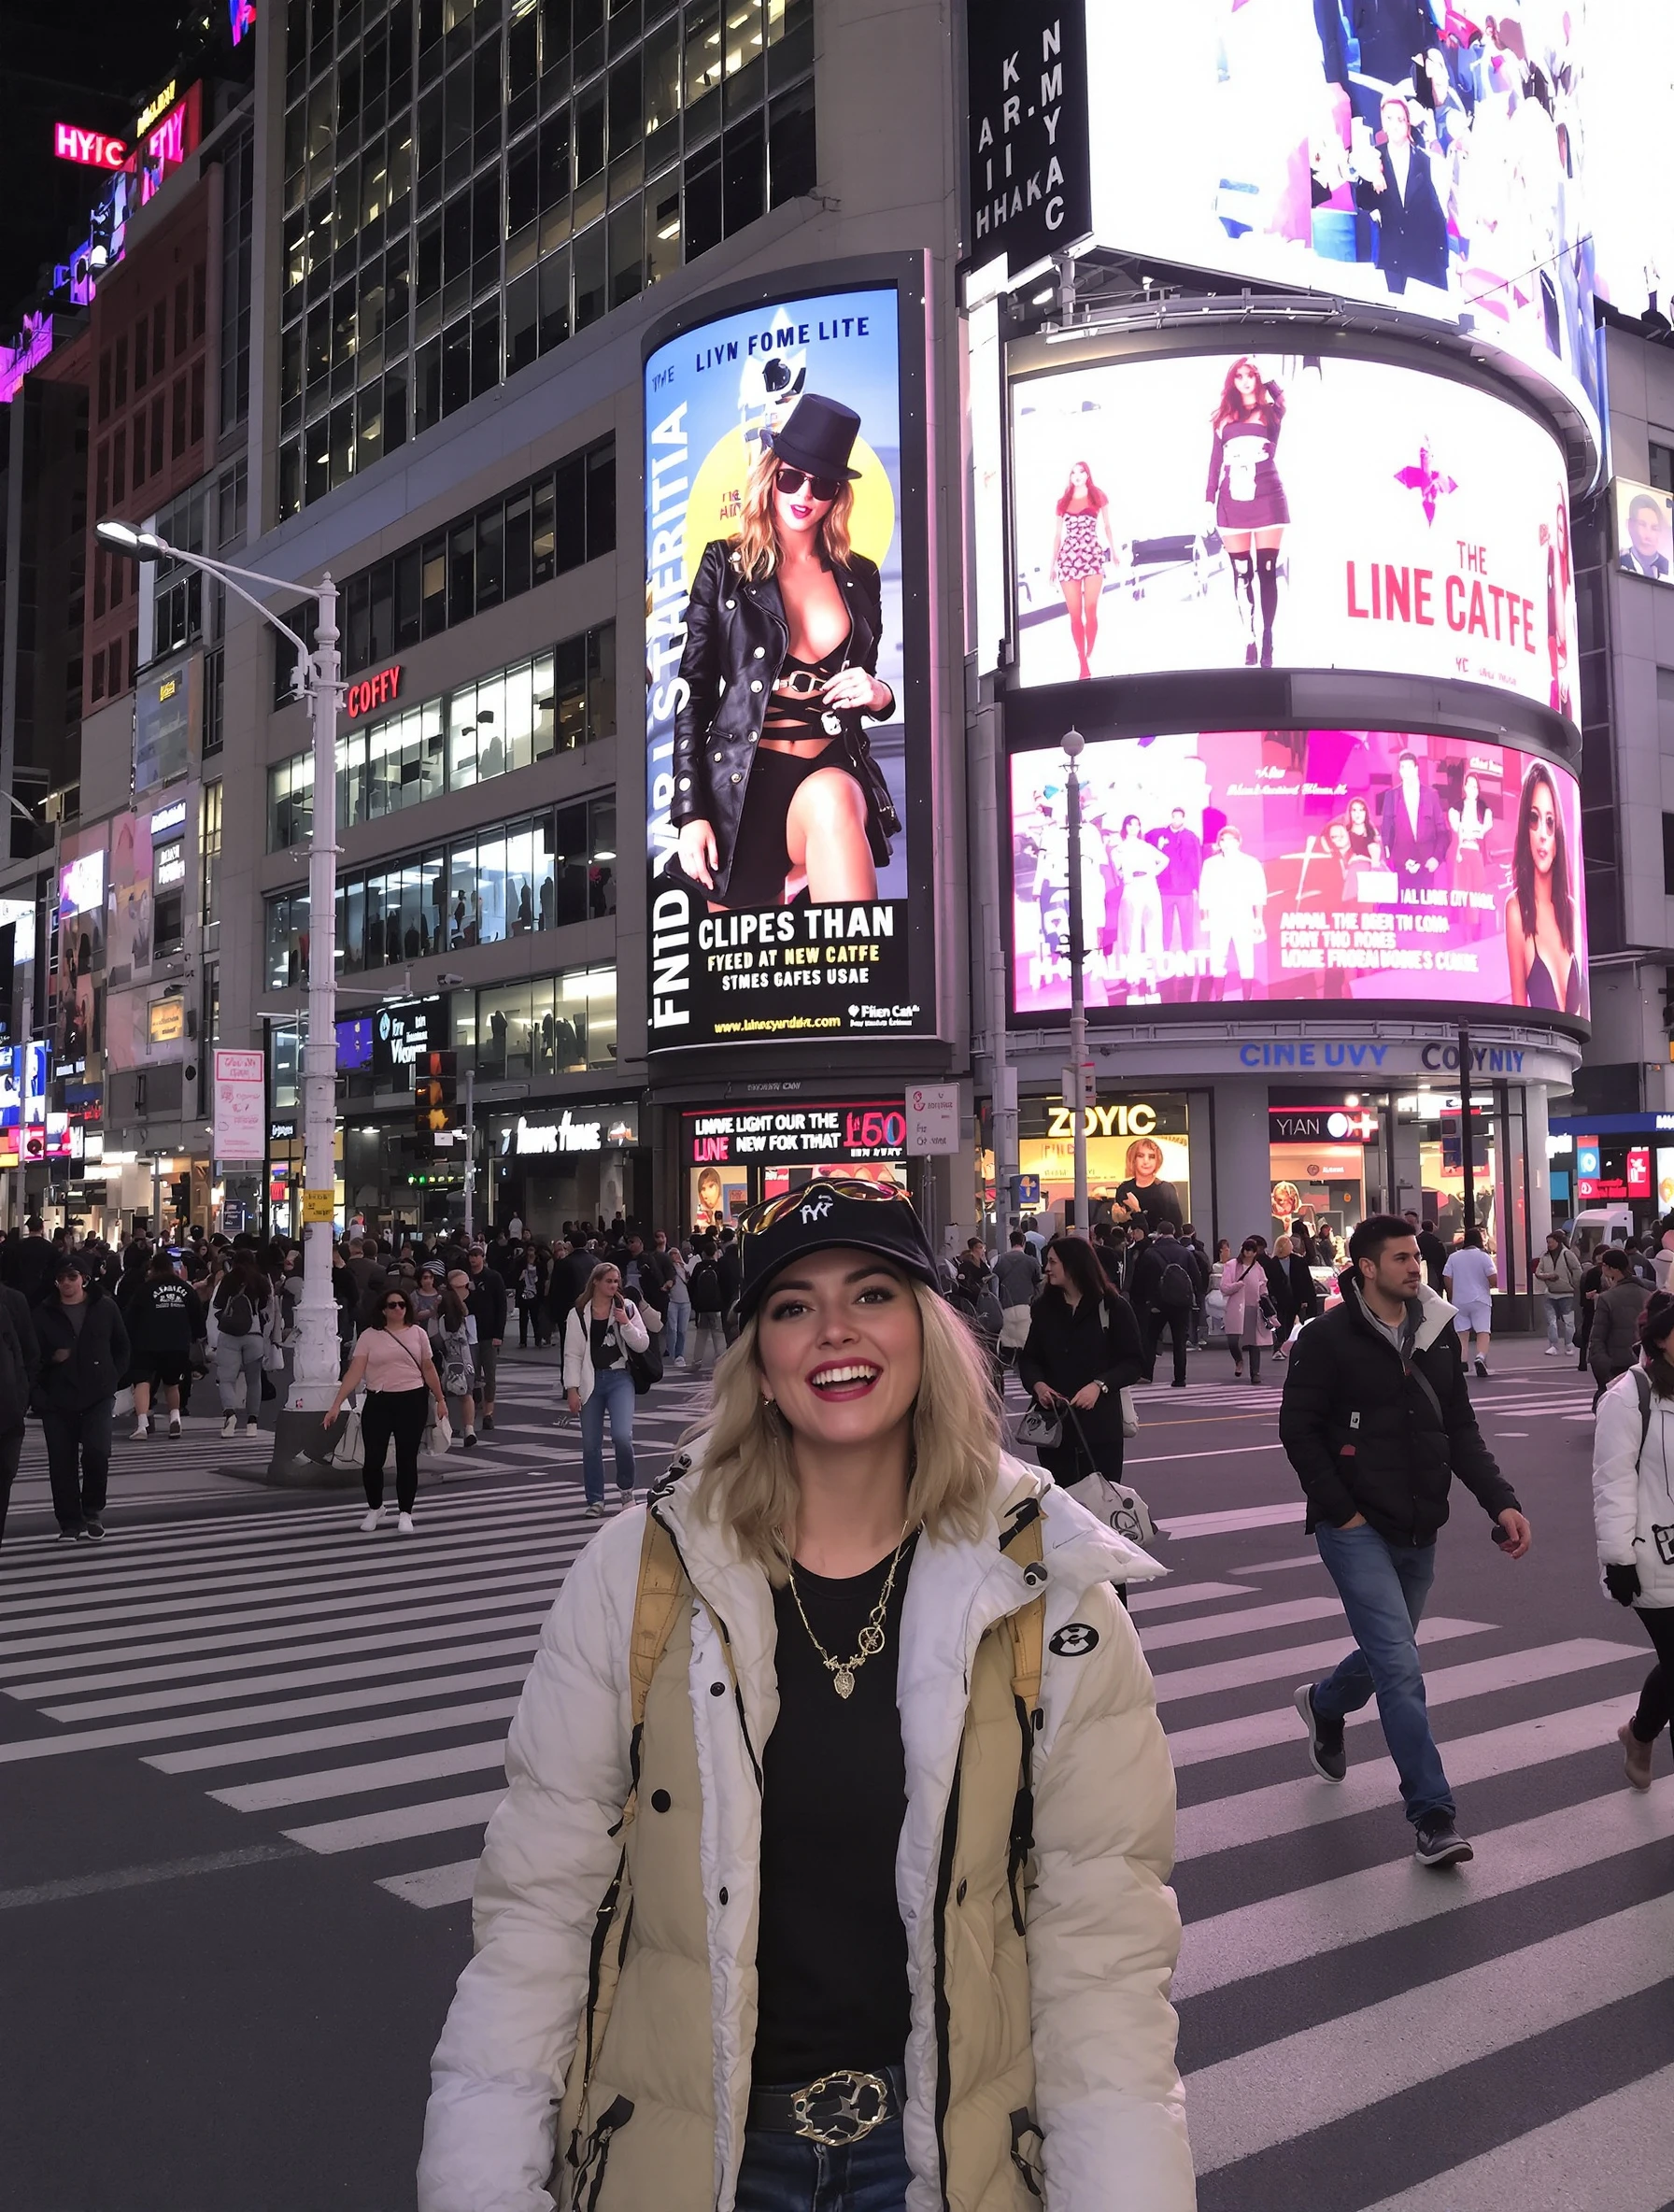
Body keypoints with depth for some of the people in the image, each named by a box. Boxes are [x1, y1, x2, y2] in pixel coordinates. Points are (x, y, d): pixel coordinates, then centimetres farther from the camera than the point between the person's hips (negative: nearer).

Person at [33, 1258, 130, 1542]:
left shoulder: (105, 1307, 2)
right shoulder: (44, 1313, 0)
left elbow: (121, 1346, 11)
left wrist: (113, 1377, 2)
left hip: (97, 1395, -1)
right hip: (58, 1399, 1)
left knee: (96, 1452, -16)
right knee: (62, 1462, 3)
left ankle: (93, 1512, 7)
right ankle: (70, 1523, 15)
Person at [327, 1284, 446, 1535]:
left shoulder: (417, 1334, 4)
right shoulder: (369, 1336, -2)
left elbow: (428, 1369, 11)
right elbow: (354, 1372, -8)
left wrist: (440, 1399, 12)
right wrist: (337, 1403, -15)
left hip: (411, 1401, 1)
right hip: (378, 1402, 0)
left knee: (407, 1460, 3)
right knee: (373, 1460, 2)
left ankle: (405, 1514, 14)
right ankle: (374, 1509, 26)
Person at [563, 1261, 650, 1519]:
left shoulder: (626, 1308, 2)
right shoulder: (578, 1314, -1)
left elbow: (643, 1345, 0)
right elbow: (572, 1354, 0)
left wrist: (626, 1324, -14)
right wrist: (572, 1389, -6)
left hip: (620, 1379, -1)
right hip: (591, 1381, 1)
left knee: (622, 1436, -17)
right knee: (590, 1444, 5)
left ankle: (626, 1488, 8)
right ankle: (595, 1500, 19)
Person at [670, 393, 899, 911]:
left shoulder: (860, 577, 14)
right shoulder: (726, 564, 6)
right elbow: (693, 693, 2)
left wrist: (878, 695, -2)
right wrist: (691, 813, -7)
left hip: (832, 773, 0)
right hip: (742, 783, 0)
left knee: (829, 801, -37)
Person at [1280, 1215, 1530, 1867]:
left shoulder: (1438, 1333, 6)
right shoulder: (1329, 1337, -11)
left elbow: (1460, 1429, 10)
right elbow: (1298, 1429, -10)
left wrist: (1500, 1501, -2)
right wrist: (1341, 1511, -13)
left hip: (1419, 1531, 6)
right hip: (1357, 1529, -6)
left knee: (1387, 1658, 20)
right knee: (1400, 1668, -12)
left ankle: (1324, 1703, 51)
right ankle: (1433, 1816, -6)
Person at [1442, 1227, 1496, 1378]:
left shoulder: (1453, 1257, 3)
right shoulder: (1483, 1256, -5)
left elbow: (1447, 1279, 1)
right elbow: (1493, 1279, -11)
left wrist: (1453, 1296, 15)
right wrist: (1490, 1285, 11)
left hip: (1459, 1301, 3)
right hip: (1480, 1300, -3)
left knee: (1462, 1333, 8)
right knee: (1483, 1332, -4)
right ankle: (1481, 1357, -26)